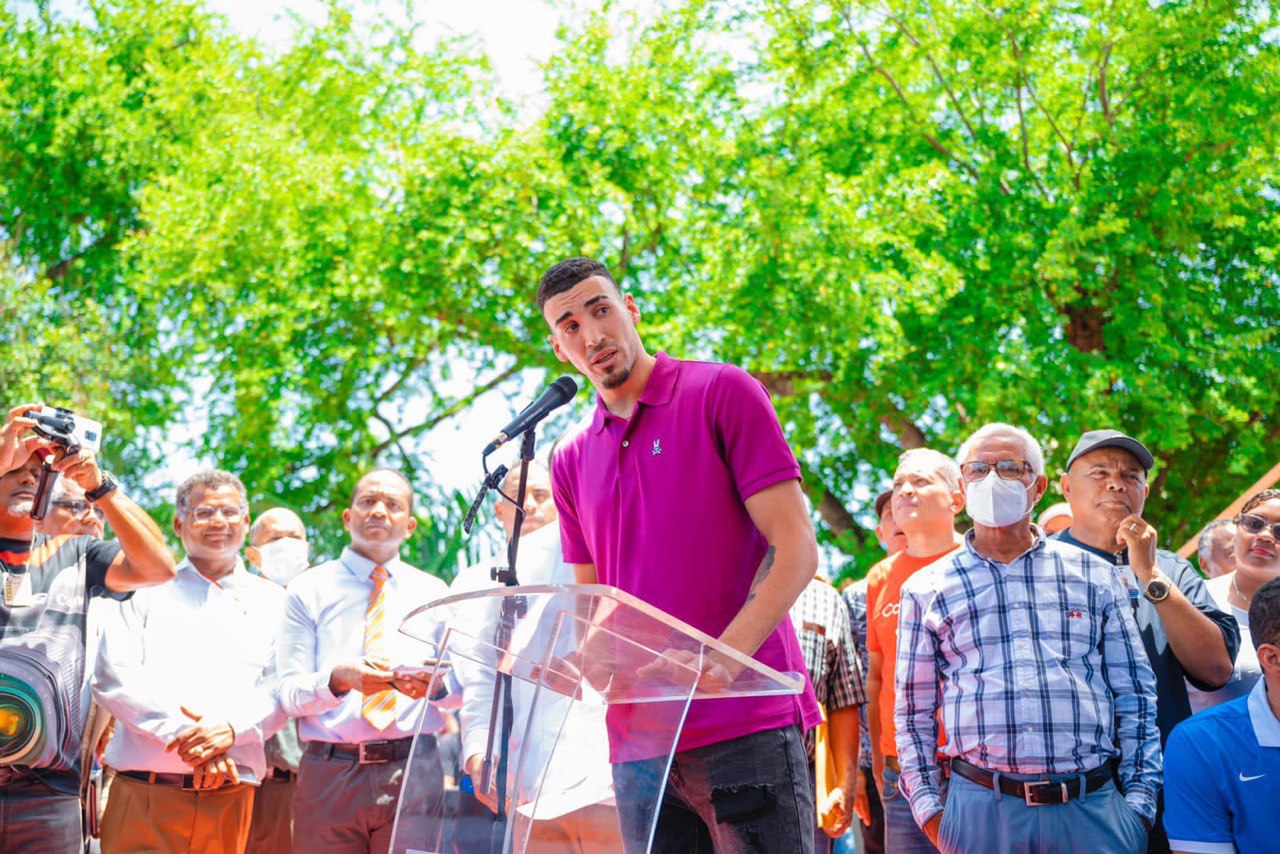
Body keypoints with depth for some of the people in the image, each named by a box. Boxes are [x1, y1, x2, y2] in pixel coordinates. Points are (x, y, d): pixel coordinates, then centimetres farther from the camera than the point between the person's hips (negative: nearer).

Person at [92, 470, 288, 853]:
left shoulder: (271, 602, 16)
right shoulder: (148, 589, 11)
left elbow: (281, 690, 5)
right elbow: (113, 678, -1)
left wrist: (232, 728, -15)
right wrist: (186, 736, -12)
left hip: (231, 797, 1)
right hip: (145, 791, -1)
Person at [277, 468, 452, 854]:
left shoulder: (433, 593, 16)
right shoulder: (309, 590, 7)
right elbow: (289, 693, -2)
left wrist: (434, 683, -13)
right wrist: (338, 679, -22)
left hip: (413, 774, 1)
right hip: (329, 775, -1)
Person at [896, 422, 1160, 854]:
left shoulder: (1093, 575, 12)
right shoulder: (927, 590, 11)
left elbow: (1135, 696, 12)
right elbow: (914, 713, 12)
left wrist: (1139, 801, 4)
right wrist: (929, 810, 4)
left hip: (1093, 807, 1)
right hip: (980, 807, 0)